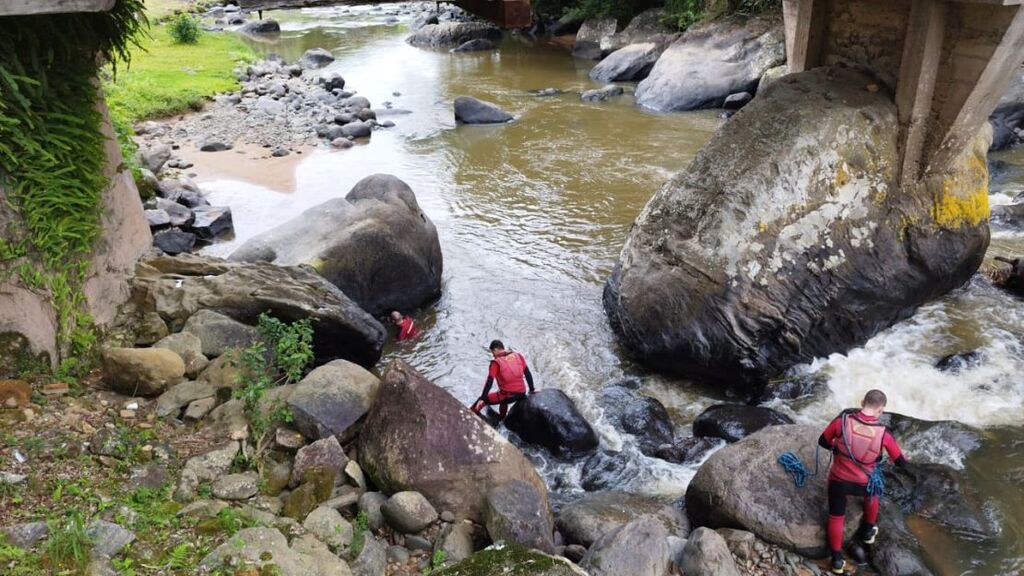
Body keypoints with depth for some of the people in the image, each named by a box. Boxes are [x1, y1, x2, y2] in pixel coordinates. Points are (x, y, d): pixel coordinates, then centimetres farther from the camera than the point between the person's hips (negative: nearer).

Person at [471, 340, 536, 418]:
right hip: (522, 394, 6)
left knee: (480, 402, 8)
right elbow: (527, 373, 9)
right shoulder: (518, 356, 6)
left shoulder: (496, 363, -7)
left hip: (508, 395, -6)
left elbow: (489, 382, -12)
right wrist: (532, 390, 18)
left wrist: (482, 399, -11)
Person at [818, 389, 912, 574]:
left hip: (838, 480, 0)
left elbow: (823, 442, -5)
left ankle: (837, 560, 28)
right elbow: (901, 462, -5)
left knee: (836, 517, 20)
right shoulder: (883, 433, -20)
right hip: (864, 484, 0)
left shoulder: (842, 420, -21)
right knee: (872, 494, 36)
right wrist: (905, 465, 20)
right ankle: (868, 532, 55)